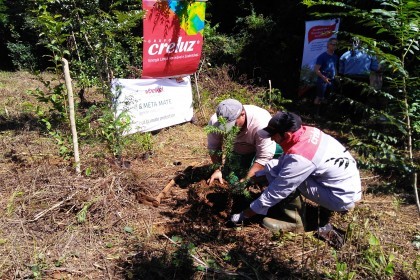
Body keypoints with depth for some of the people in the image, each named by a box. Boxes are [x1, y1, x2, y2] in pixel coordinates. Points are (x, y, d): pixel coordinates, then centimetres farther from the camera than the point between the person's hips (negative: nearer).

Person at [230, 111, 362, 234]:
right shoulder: (306, 131, -8)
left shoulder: (300, 158, -31)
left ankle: (294, 222, -5)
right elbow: (282, 162, 8)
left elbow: (277, 191, -22)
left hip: (342, 198, -8)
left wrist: (245, 214, -12)